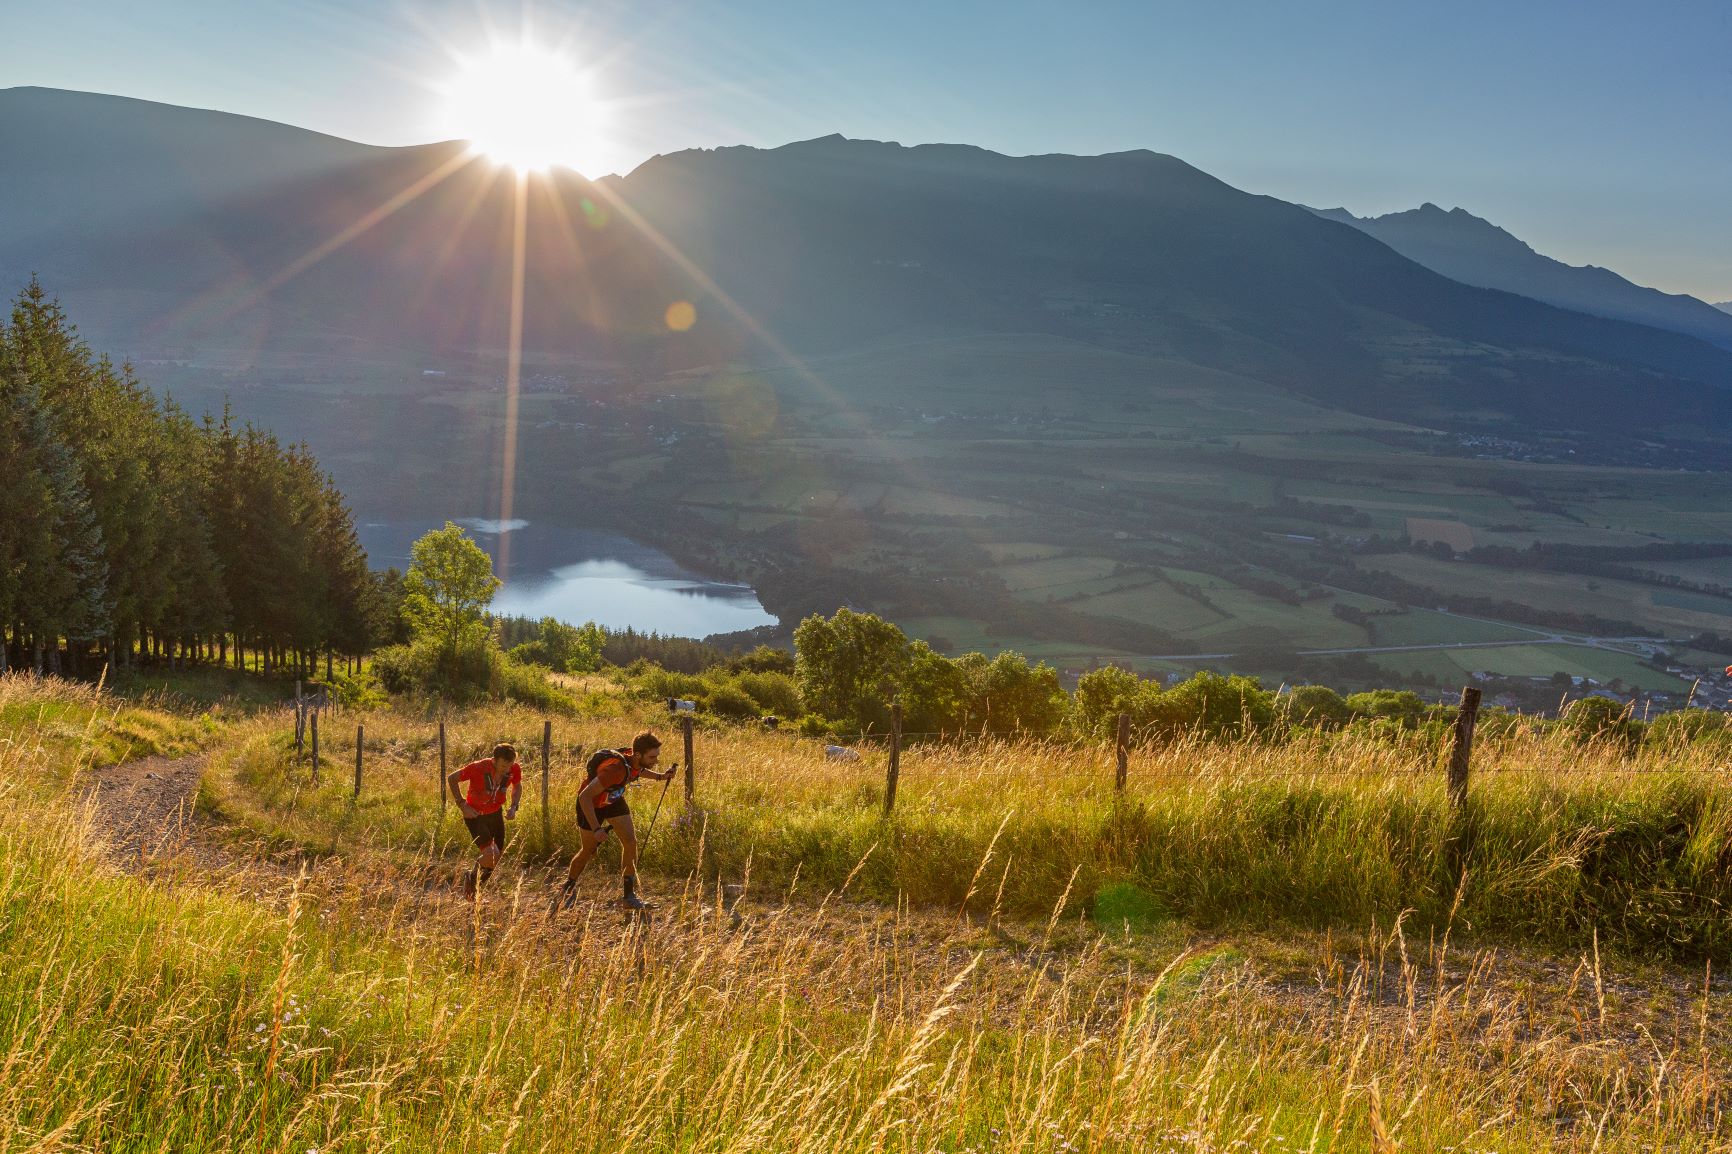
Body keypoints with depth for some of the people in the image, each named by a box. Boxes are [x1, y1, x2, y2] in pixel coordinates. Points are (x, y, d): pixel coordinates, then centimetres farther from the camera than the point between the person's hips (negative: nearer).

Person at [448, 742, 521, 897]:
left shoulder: (515, 770, -17)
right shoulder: (478, 768, -30)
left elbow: (517, 786, 7)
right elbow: (451, 778, -15)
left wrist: (514, 807, -9)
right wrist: (462, 805, -18)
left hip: (495, 814, 5)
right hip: (475, 815, -5)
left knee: (496, 858, 10)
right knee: (491, 853, -21)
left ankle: (473, 887, 35)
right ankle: (471, 878, 9)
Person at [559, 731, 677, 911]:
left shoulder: (636, 761, -20)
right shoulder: (616, 769, -44)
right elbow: (584, 796, -41)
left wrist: (659, 776, -5)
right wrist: (596, 829, -40)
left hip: (614, 800, 6)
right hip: (591, 804, -6)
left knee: (630, 841, -7)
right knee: (588, 851, 8)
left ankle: (629, 895, 3)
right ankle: (568, 888, 35)